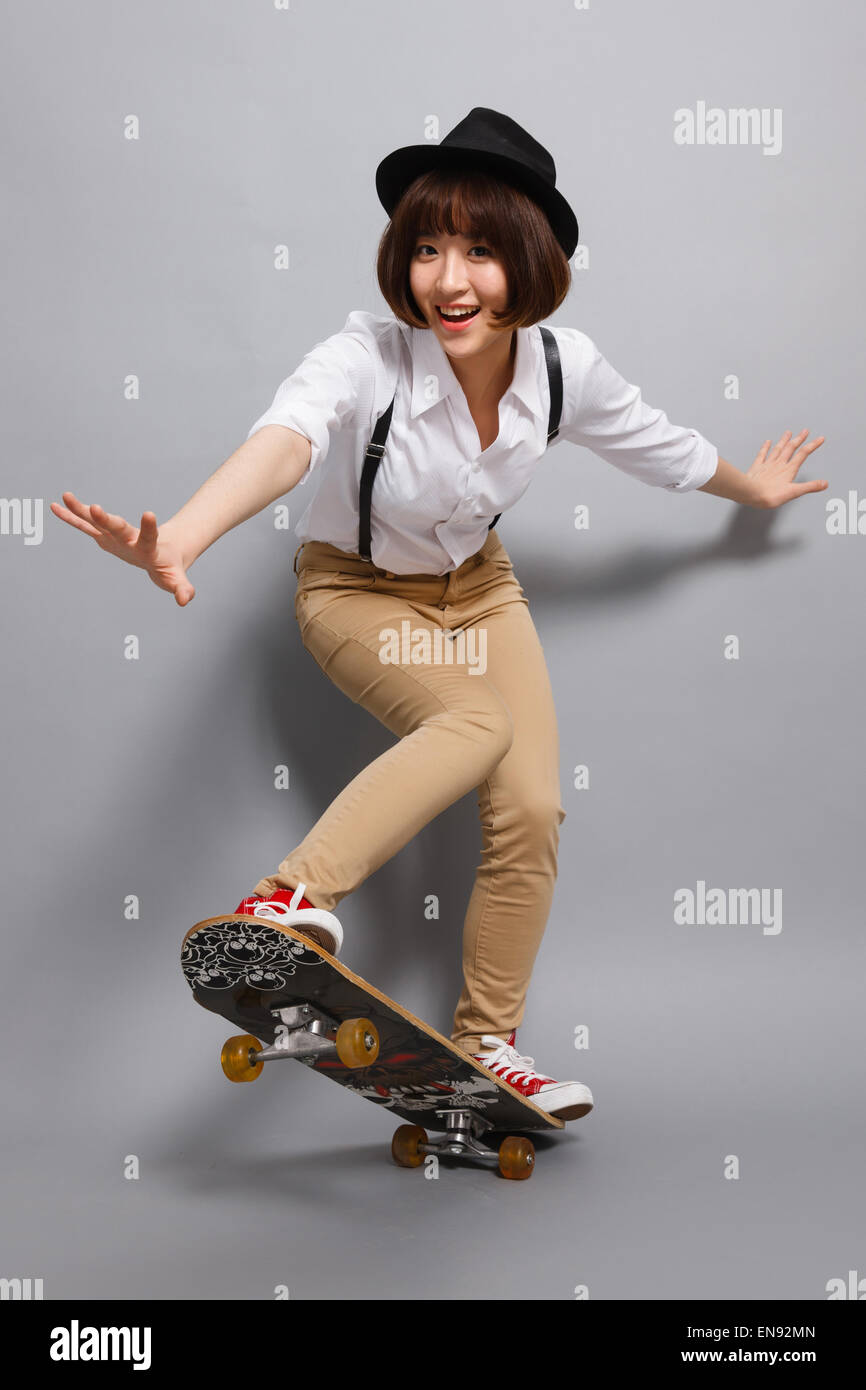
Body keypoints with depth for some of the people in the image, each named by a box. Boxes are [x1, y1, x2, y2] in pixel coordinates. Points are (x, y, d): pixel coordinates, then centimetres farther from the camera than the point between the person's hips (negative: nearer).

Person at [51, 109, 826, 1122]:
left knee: (531, 809, -7)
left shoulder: (563, 367, -17)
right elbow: (285, 439, -54)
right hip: (356, 591, -4)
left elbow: (657, 442, 4)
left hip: (478, 587, 4)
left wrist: (751, 487, 21)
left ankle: (485, 1047, 9)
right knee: (475, 724, -33)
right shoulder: (369, 356, -32)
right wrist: (179, 539, -73)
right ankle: (290, 904, -36)